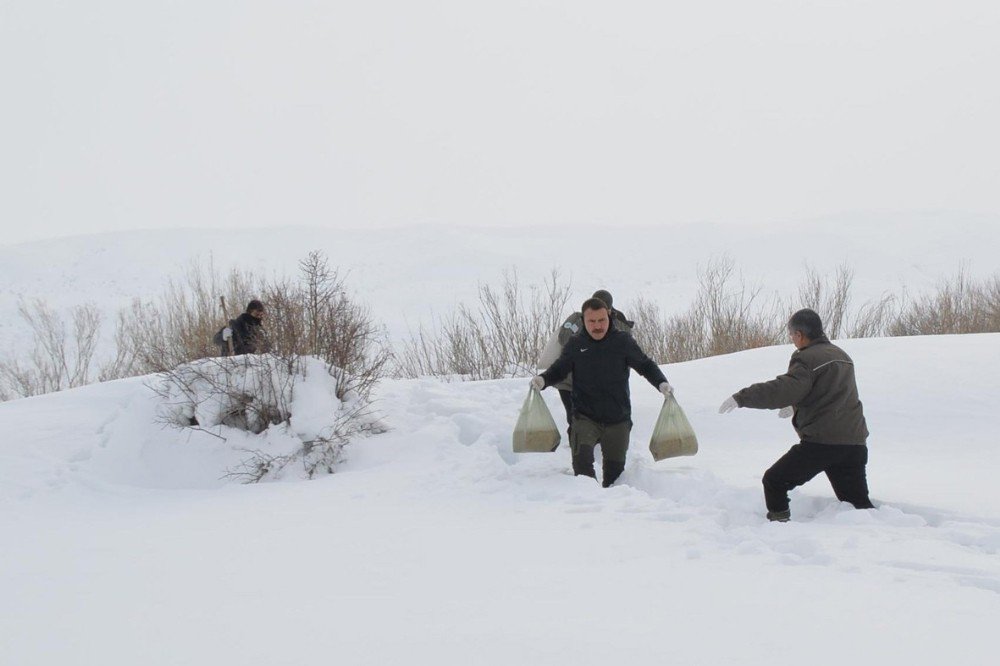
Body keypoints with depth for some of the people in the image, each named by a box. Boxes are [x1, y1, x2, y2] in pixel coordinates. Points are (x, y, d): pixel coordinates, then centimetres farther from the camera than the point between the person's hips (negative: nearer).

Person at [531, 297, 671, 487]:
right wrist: (542, 380, -10)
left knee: (614, 471, 8)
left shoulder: (622, 341, -2)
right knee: (582, 459, -25)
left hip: (617, 420, 1)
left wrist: (661, 383, -9)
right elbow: (559, 370, 11)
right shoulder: (575, 344, 0)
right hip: (585, 418, -1)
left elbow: (645, 365, 8)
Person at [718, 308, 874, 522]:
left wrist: (741, 397, -25)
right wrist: (796, 406, 46)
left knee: (774, 481, 6)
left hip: (821, 441, -8)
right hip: (855, 442, 8)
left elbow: (785, 389, -25)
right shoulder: (842, 356, 19)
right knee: (857, 501, 16)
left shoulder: (807, 358, -9)